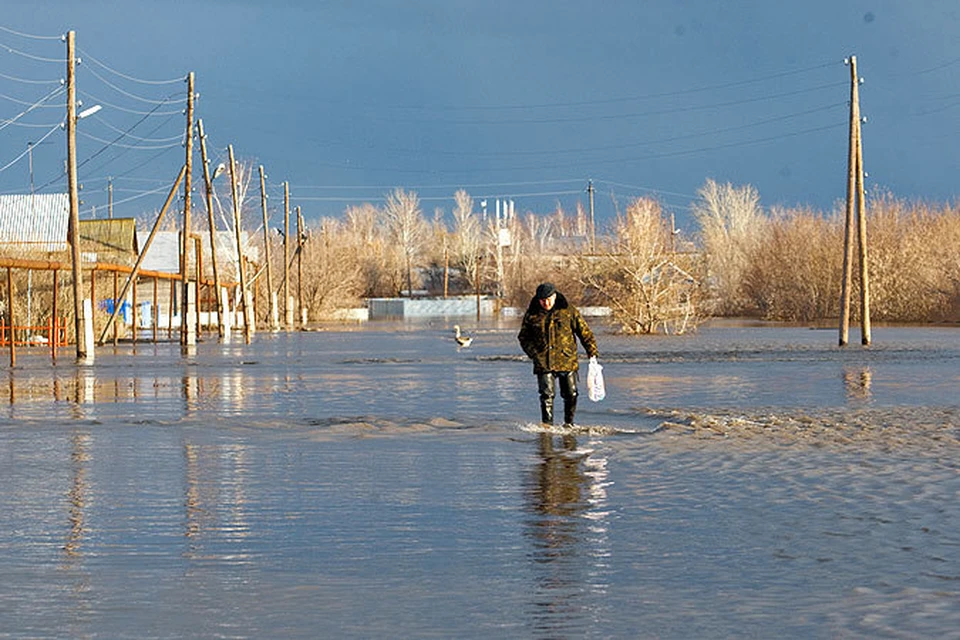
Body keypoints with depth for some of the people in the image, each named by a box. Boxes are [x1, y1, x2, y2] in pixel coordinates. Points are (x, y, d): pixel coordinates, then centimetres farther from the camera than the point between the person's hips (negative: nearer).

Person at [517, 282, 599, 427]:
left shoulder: (568, 311, 0)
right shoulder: (531, 315, 3)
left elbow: (584, 332, 3)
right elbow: (524, 338, 13)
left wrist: (592, 353, -3)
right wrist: (534, 354, -1)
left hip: (567, 361, 0)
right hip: (544, 363, 0)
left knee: (571, 394, 5)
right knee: (547, 394, -9)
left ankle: (569, 424, 21)